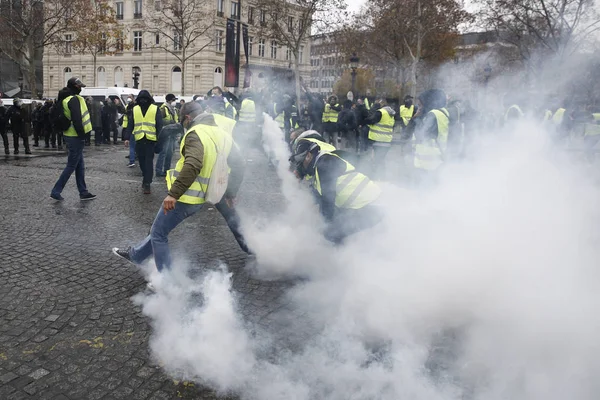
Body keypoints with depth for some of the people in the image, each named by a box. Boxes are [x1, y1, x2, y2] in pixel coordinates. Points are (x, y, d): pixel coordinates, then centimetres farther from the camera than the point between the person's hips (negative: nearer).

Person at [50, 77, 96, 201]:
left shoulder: (64, 99, 14)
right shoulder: (74, 99, -16)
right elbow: (76, 119, -24)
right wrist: (82, 135, -19)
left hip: (69, 135, 10)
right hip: (75, 137, -10)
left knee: (80, 166, 13)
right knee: (71, 166, -2)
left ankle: (83, 192, 19)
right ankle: (56, 191, 3)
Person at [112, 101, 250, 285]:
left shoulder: (196, 133, -18)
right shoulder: (222, 134, 7)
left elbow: (192, 166, -35)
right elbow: (239, 165, 11)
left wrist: (174, 194, -35)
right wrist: (231, 193, 20)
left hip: (186, 196, -9)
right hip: (200, 196, 9)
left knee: (158, 233, 8)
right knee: (161, 229, 25)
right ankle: (135, 254, 43)